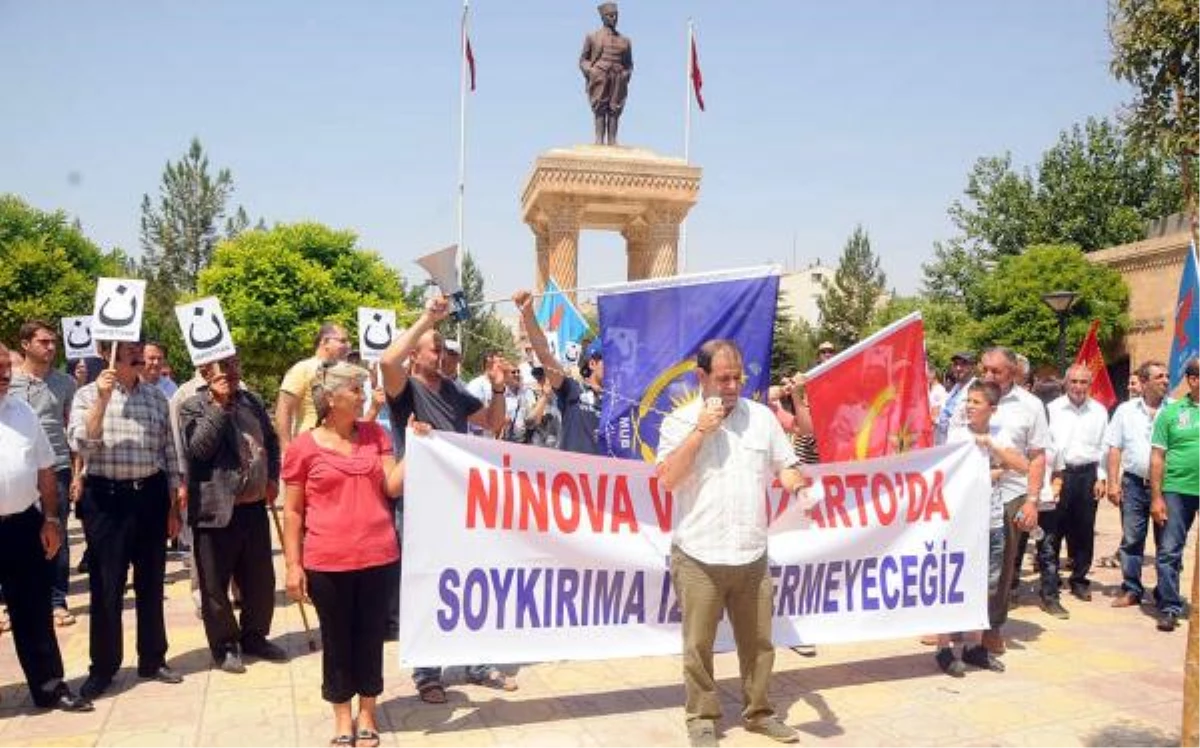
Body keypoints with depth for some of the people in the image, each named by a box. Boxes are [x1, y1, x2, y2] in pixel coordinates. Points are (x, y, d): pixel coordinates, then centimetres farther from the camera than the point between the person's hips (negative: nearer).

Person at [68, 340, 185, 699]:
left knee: (150, 583, 11)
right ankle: (102, 667, 17)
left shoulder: (156, 397, 8)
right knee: (105, 586, 3)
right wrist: (102, 400, -23)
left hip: (150, 495, 3)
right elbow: (80, 444, -15)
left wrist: (174, 504, 10)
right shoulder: (88, 394, -1)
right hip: (106, 498, -3)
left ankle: (152, 660, 24)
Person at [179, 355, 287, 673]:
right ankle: (224, 646, 21)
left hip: (255, 506, 6)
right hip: (217, 510, -5)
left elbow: (272, 440, 20)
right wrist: (220, 404, -20)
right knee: (216, 584, 6)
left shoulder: (252, 401, 11)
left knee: (261, 580, 14)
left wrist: (273, 477, 7)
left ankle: (254, 637, 31)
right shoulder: (192, 406, -7)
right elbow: (199, 448, -21)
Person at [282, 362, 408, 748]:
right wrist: (293, 564, -3)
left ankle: (367, 713, 29)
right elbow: (292, 512, 0)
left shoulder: (375, 434, 5)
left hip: (378, 557, 3)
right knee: (336, 640, 11)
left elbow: (393, 486, -1)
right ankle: (342, 717, 28)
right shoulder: (303, 447, -4)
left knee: (371, 637, 12)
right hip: (327, 563, -2)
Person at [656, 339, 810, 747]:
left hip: (752, 555, 3)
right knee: (699, 644, 7)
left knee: (758, 641, 14)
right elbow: (668, 479, -13)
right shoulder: (680, 421, -2)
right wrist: (700, 430, -16)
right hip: (698, 557, -3)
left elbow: (785, 467, 9)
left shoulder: (762, 416, 6)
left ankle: (759, 711, 32)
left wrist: (798, 485, -14)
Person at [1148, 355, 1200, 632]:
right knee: (1169, 551, 1)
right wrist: (1156, 497, -4)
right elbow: (1157, 456, 1)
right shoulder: (1171, 412, 1)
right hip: (1177, 490, -2)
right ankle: (1169, 608, 9)